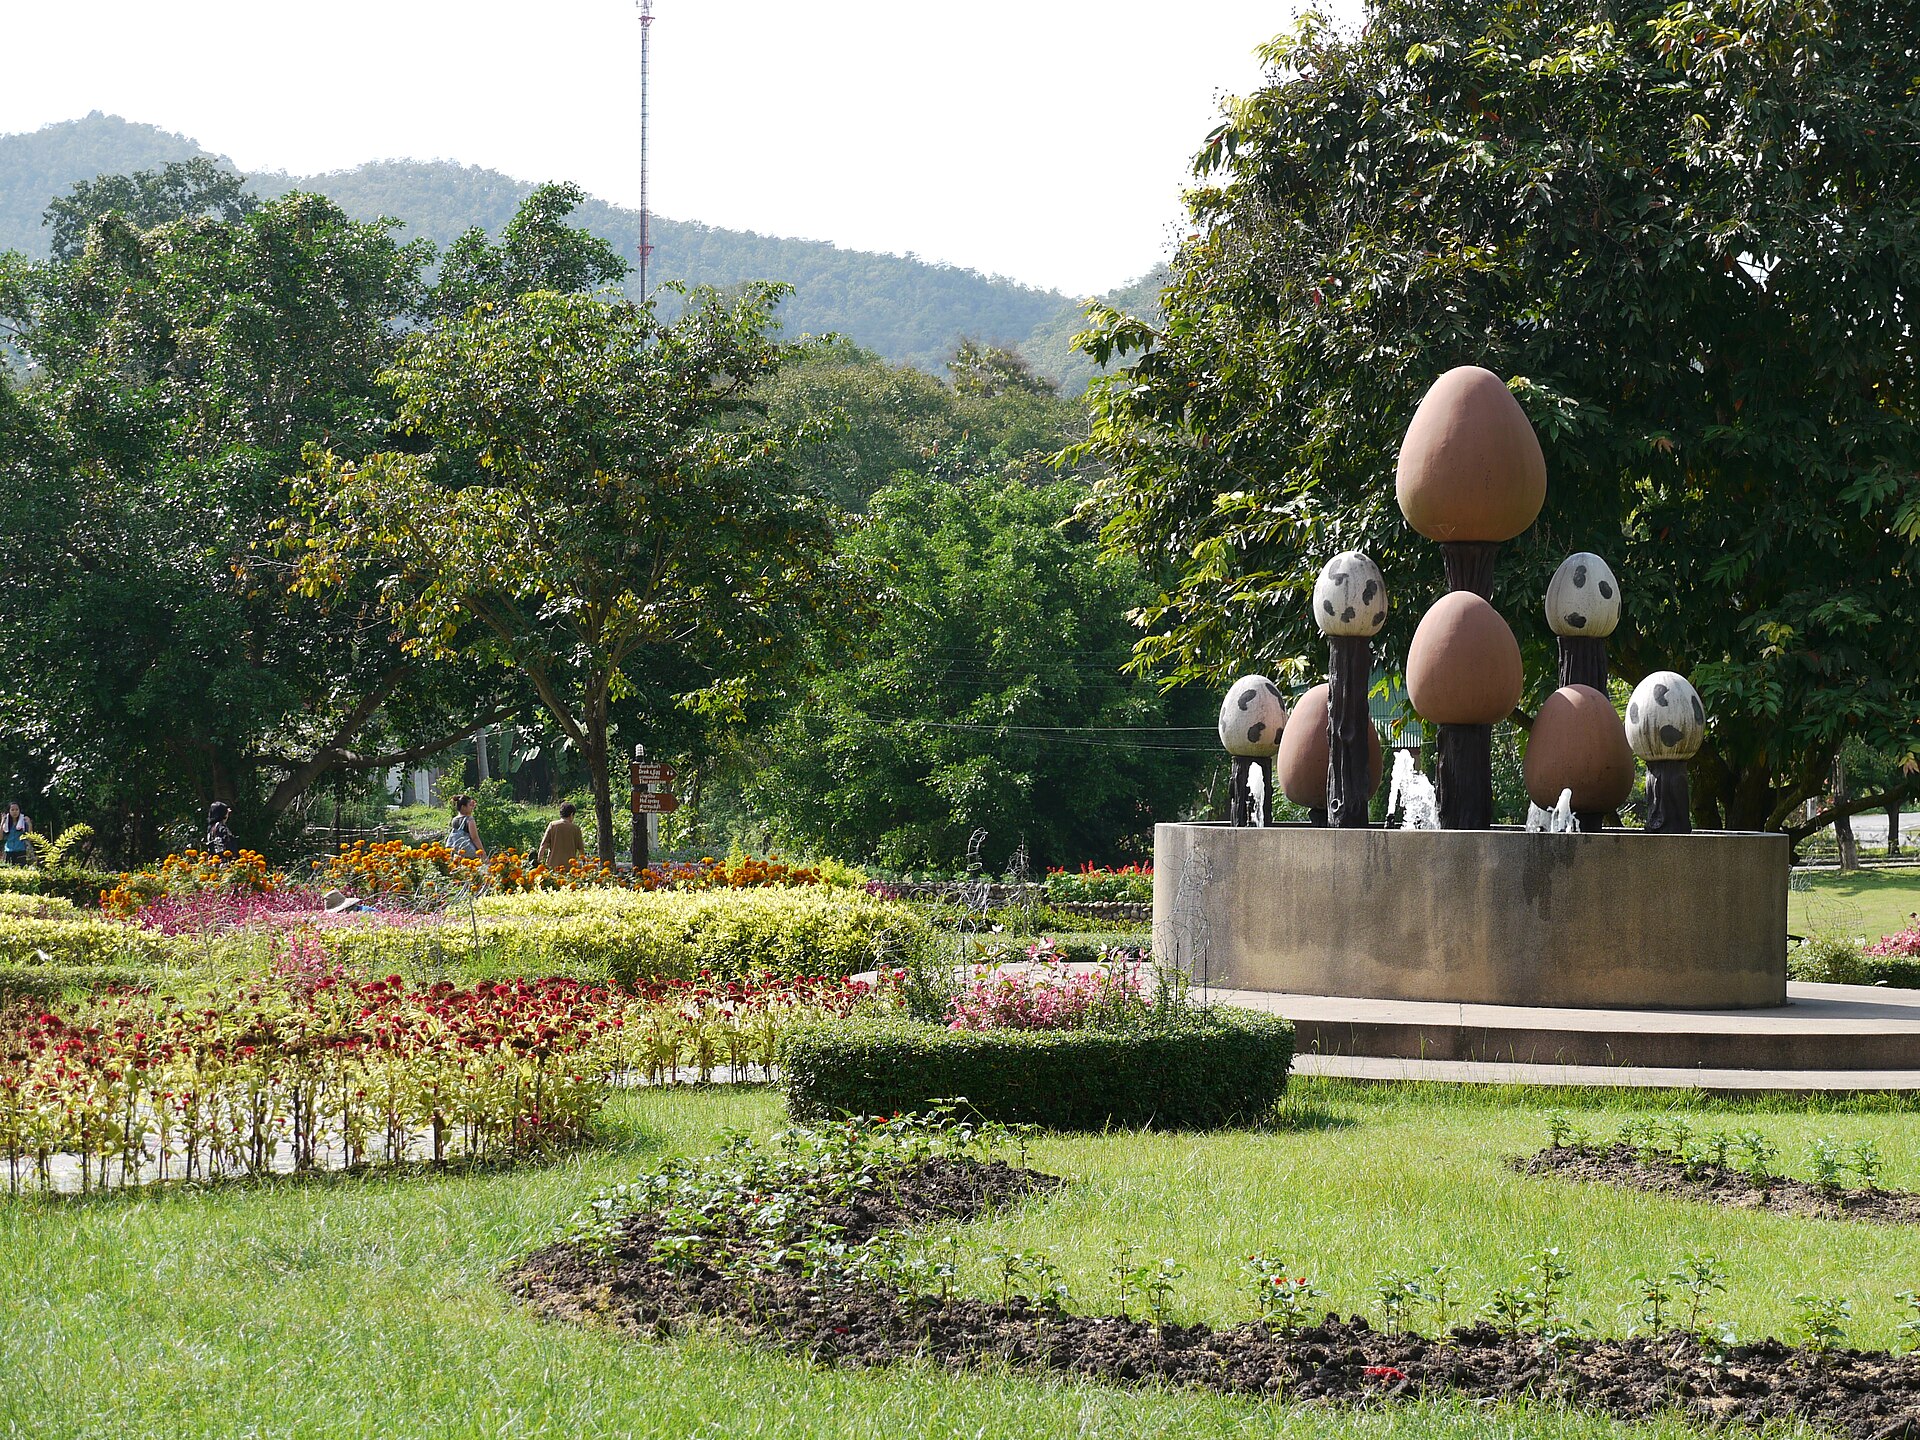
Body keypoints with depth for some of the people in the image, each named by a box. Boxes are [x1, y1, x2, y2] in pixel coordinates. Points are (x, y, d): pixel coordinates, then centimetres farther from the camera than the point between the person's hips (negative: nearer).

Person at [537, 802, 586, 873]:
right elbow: (581, 849, 4)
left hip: (553, 865, 1)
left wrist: (539, 861, 8)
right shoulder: (575, 828, 0)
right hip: (569, 866, -1)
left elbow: (543, 845, 0)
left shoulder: (552, 825, 2)